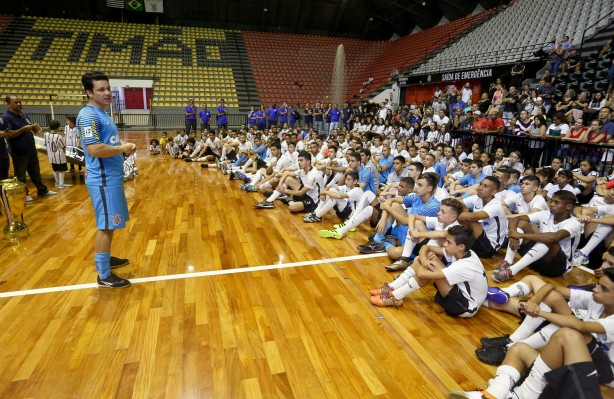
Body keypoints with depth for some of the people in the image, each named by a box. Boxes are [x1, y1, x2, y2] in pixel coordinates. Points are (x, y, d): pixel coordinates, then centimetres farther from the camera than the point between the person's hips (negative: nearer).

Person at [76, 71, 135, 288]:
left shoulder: (102, 114, 16)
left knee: (110, 224, 19)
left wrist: (124, 148, 7)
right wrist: (123, 148, -13)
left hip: (112, 177, 10)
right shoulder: (88, 115, -16)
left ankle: (106, 258, 35)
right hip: (103, 180, -10)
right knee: (106, 226, -4)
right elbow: (94, 149, -26)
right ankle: (104, 275, 5)